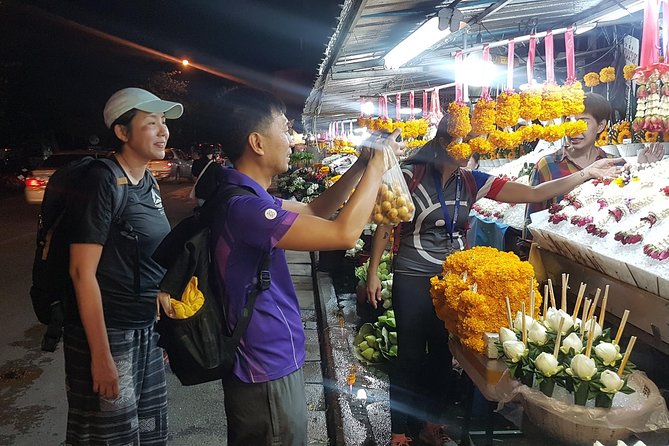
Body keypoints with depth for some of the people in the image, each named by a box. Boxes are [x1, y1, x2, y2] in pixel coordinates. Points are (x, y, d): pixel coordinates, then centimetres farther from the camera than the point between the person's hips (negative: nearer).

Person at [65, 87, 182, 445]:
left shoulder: (149, 184, 8)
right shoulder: (103, 181, -16)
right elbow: (82, 272, -19)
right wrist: (101, 356, -21)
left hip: (146, 331, 8)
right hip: (106, 334, -7)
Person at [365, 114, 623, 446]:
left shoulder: (472, 181, 0)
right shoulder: (411, 176, -12)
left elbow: (535, 194, -1)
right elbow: (384, 225, -6)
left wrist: (587, 173, -5)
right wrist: (373, 273, -6)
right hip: (413, 280, -4)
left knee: (443, 354, 14)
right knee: (410, 355, 3)